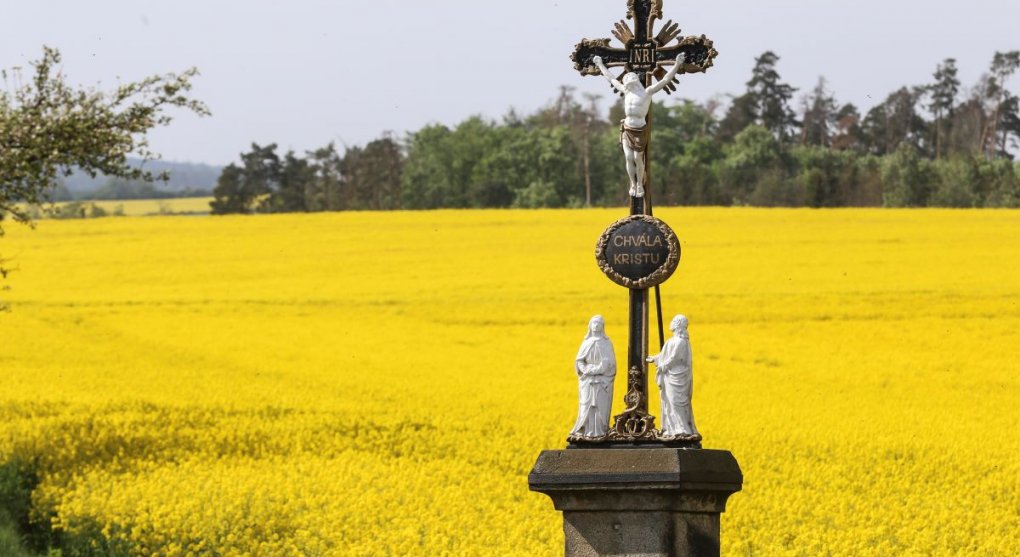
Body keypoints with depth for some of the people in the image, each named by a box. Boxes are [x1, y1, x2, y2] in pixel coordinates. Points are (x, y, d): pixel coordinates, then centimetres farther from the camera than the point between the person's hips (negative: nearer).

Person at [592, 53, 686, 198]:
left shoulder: (647, 92, -4)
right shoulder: (626, 92, 8)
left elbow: (665, 80, -11)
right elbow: (611, 78, 21)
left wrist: (677, 65, -21)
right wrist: (600, 65, 29)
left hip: (640, 130, -4)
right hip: (627, 129, 4)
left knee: (637, 158, 0)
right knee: (629, 158, 0)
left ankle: (640, 185, 16)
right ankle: (633, 185, 14)